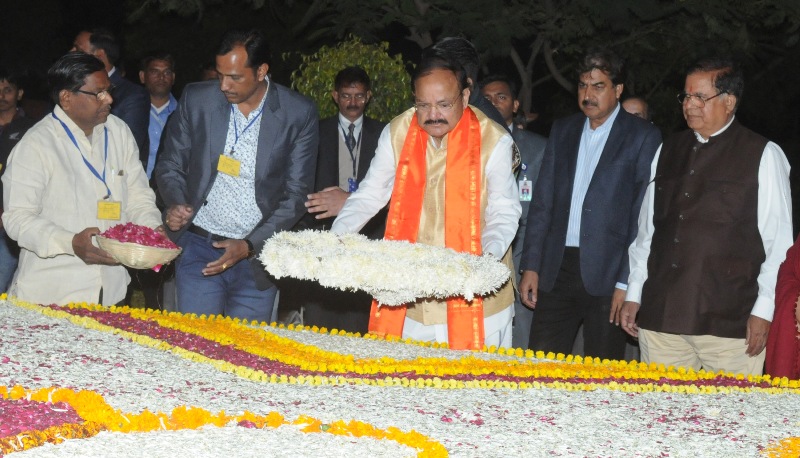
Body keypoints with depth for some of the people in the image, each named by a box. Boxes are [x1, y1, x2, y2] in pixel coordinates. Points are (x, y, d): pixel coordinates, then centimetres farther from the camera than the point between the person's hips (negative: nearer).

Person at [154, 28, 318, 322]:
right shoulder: (196, 99, 0)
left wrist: (250, 246, -12)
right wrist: (176, 203, -13)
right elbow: (170, 165, 9)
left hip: (257, 254, -1)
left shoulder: (299, 114, -5)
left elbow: (296, 193, -3)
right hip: (199, 248, 1)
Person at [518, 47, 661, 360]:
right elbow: (543, 202, 13)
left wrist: (627, 282, -11)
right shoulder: (562, 130, 14)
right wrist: (531, 266, 6)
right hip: (556, 271, 4)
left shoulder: (643, 138, -2)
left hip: (607, 274, -4)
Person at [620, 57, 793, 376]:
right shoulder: (668, 151, 14)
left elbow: (779, 241, -2)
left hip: (729, 323, -4)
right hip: (660, 317, 5)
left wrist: (763, 311, -7)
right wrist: (634, 294, 12)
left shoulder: (764, 156, -1)